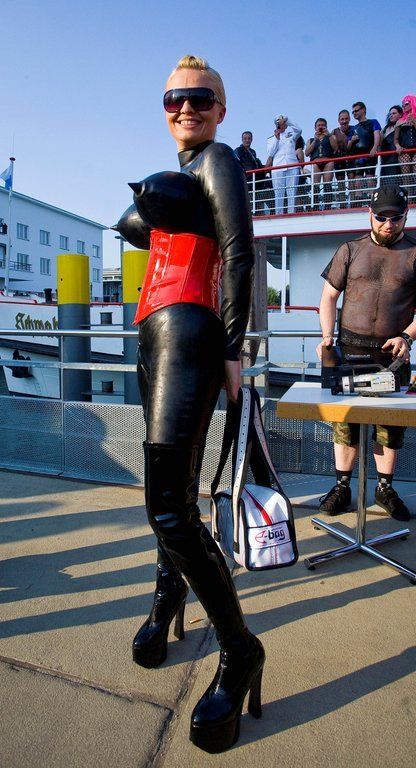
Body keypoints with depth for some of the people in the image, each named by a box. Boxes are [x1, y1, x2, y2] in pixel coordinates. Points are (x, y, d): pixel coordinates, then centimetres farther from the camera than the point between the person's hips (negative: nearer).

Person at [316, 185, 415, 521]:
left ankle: (386, 487, 22)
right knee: (345, 420, 2)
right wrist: (327, 335, -5)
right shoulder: (351, 250, 8)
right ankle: (342, 486, 14)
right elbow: (329, 297, 8)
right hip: (351, 348, 0)